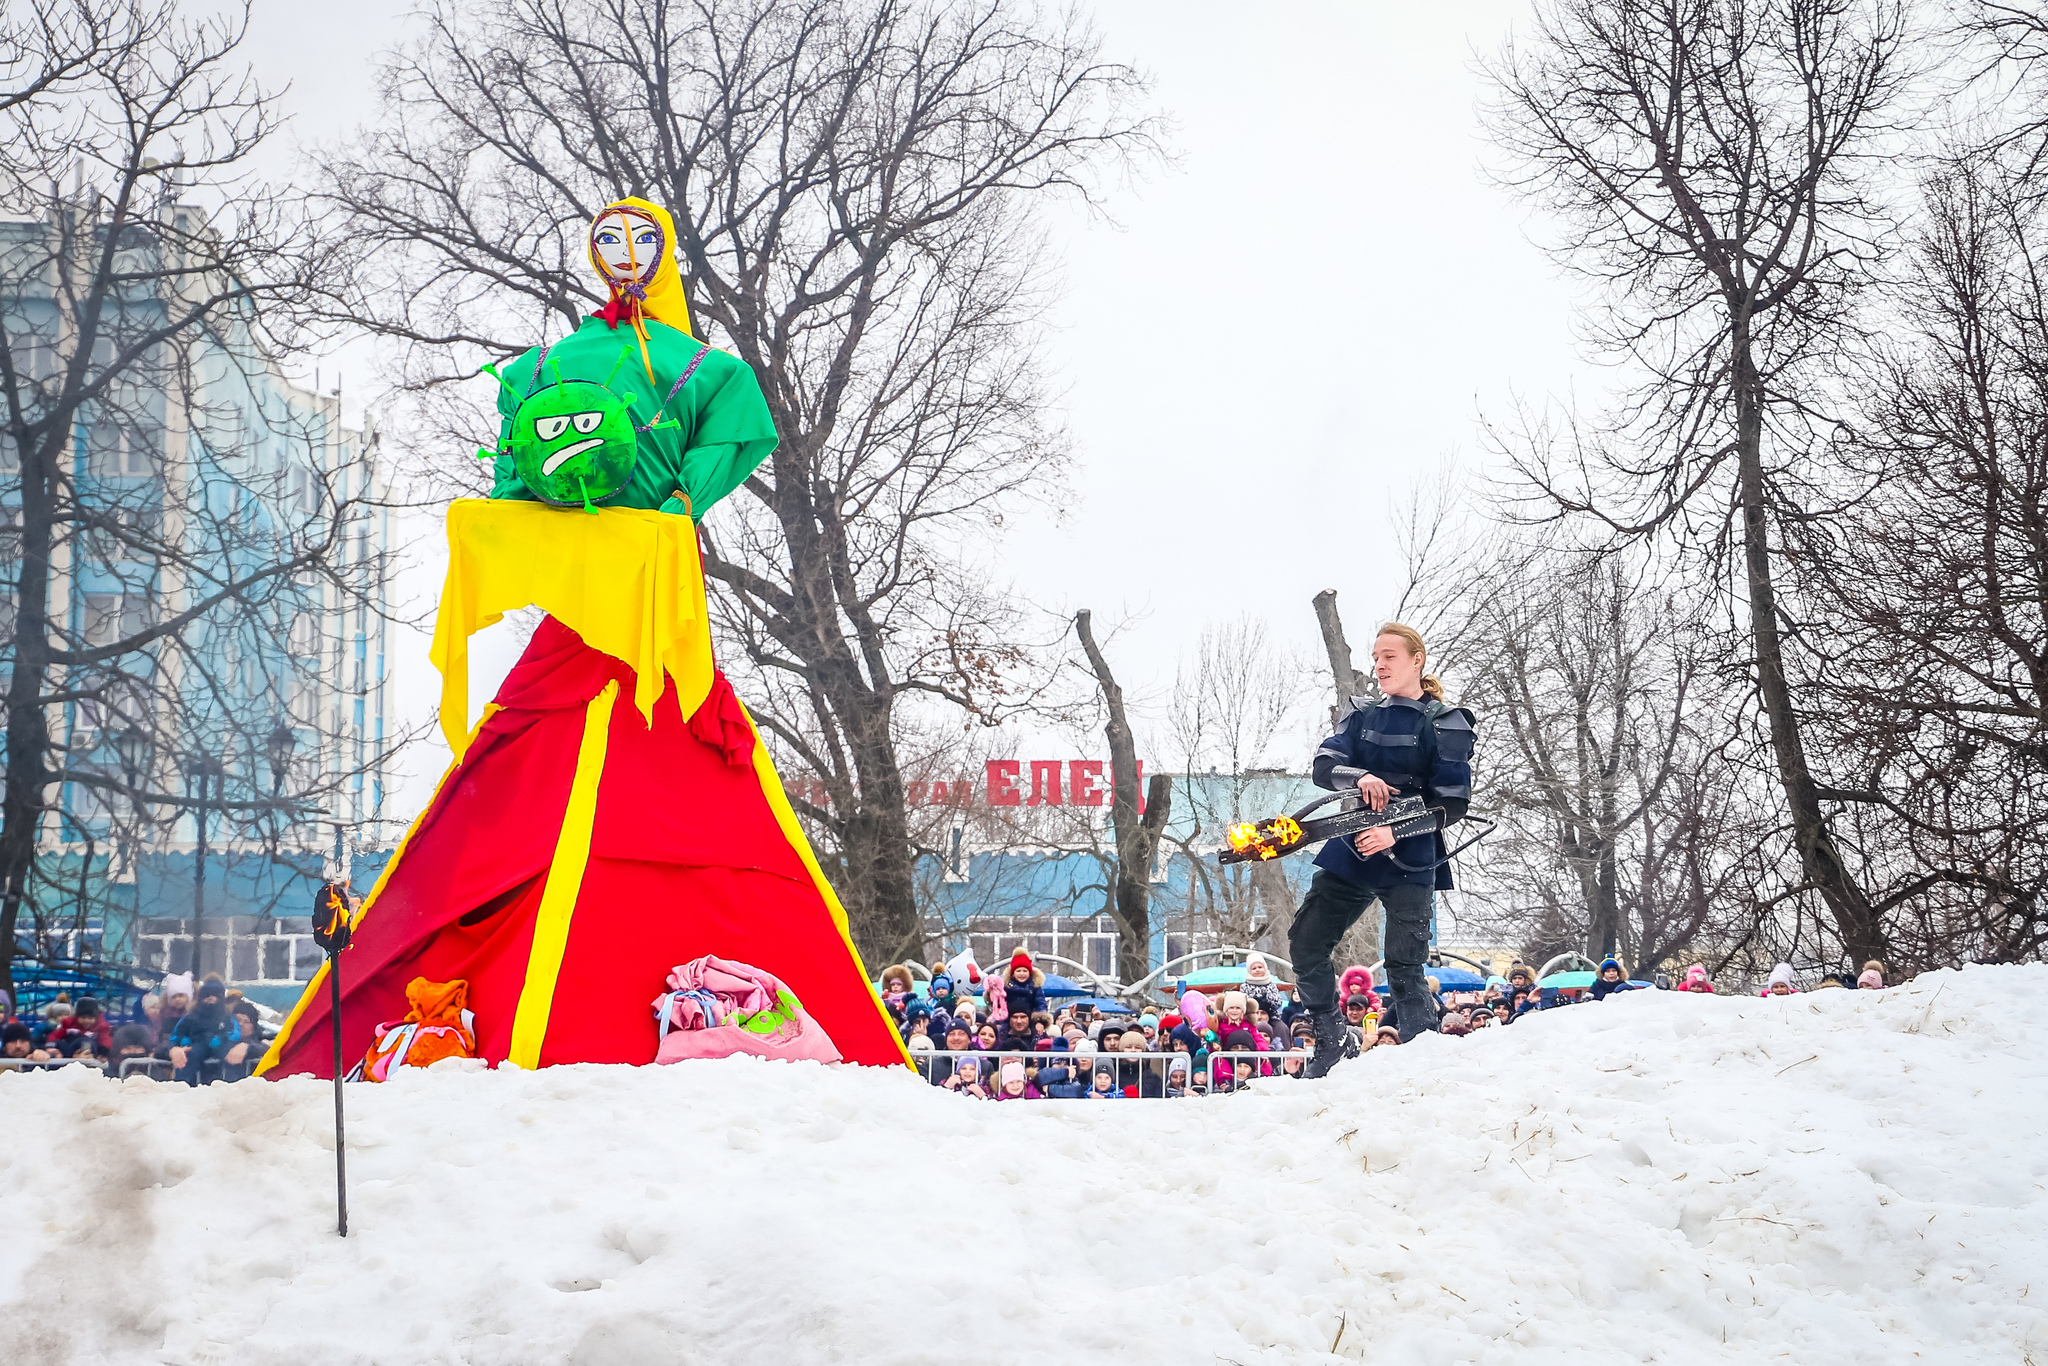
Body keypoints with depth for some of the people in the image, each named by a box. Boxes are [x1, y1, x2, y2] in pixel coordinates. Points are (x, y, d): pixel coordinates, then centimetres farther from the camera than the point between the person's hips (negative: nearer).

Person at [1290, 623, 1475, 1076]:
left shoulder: (1446, 725, -4)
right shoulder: (1363, 715, 12)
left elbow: (1453, 804, -9)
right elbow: (1322, 766, -1)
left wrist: (1397, 831, -21)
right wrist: (1358, 776, -23)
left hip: (1409, 861, -6)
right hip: (1353, 851, 6)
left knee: (1404, 969, -12)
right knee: (1306, 943, 2)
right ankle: (1330, 1048, 16)